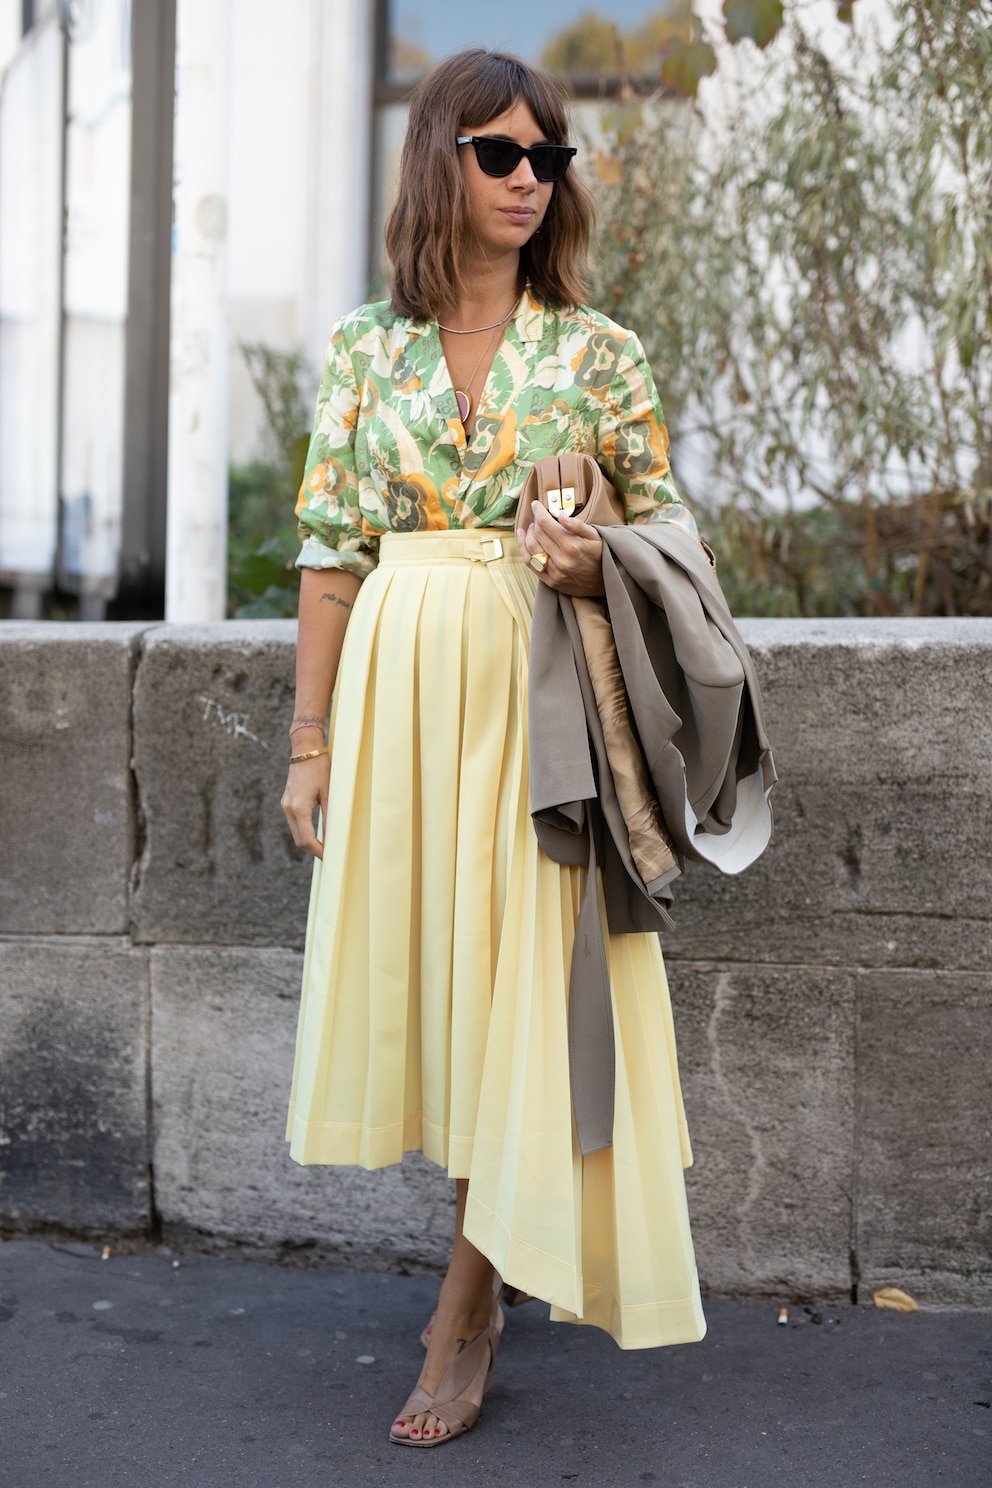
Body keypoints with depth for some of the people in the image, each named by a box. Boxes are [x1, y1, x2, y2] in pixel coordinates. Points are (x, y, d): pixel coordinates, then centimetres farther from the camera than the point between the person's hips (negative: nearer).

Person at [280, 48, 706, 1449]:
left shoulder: (595, 350, 3)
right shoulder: (366, 345, 6)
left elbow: (671, 530, 8)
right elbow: (332, 548, 4)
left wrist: (598, 563, -15)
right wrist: (311, 739, 0)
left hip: (537, 690, -2)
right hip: (393, 683, 2)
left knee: (516, 967, -2)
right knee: (419, 967, 7)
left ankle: (467, 1314, 9)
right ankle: (491, 1256, 28)